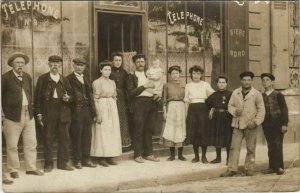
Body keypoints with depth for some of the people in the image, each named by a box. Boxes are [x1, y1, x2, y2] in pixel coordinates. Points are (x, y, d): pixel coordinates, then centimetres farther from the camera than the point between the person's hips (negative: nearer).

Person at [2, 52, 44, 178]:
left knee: (31, 143, 8)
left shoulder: (28, 77, 12)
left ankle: (31, 168, 18)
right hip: (12, 116, -5)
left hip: (28, 115, 5)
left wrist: (30, 109, 10)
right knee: (12, 145, 2)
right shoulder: (6, 78, -5)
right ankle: (13, 170, 14)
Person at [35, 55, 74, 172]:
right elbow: (38, 97, 2)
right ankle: (48, 164, 9)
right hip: (48, 112, -3)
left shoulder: (64, 80, 14)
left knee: (64, 138, 4)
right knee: (48, 138, 0)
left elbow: (71, 94, 17)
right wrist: (39, 113, -5)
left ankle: (63, 162, 14)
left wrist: (68, 98, -7)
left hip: (63, 112, 3)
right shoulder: (43, 79, 5)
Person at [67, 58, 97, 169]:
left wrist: (93, 111, 13)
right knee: (76, 136, -1)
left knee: (87, 135, 7)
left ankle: (86, 159, 14)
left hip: (87, 110, 6)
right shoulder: (69, 79, -1)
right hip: (77, 110, -6)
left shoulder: (86, 79, 20)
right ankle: (77, 160, 6)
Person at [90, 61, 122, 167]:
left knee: (113, 132, 5)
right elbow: (95, 99, -8)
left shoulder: (112, 82, 13)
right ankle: (101, 158, 2)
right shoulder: (97, 82, -5)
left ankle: (110, 157, 12)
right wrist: (98, 114, -13)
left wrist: (114, 109, 10)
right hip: (102, 109, -6)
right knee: (102, 132, -4)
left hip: (112, 110, 6)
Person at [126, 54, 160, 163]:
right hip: (139, 103, -5)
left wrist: (157, 95, 6)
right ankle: (138, 155, 0)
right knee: (138, 130, -6)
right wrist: (144, 86, -13)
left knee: (149, 130, 8)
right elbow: (131, 92, -7)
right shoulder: (131, 76, 4)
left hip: (151, 103, 5)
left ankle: (149, 153, 14)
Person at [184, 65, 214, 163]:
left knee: (204, 132, -3)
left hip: (203, 108, -1)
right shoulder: (188, 86, 11)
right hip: (192, 109, 1)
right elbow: (186, 100, 12)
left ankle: (204, 156, 7)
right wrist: (186, 113, 6)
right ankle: (196, 156, 12)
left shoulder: (206, 85, 6)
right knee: (193, 132, 2)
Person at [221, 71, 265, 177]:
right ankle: (232, 169, 2)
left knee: (250, 148, 4)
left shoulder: (257, 94, -1)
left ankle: (249, 169, 16)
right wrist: (235, 111, -8)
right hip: (237, 124, 2)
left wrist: (256, 122, -12)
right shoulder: (235, 92, 8)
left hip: (250, 125, -2)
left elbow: (261, 110, 0)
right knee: (234, 147, -1)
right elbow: (230, 105, 14)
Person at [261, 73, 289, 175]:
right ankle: (272, 167, 11)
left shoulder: (278, 95, -2)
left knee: (278, 146, -5)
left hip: (277, 123, -3)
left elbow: (284, 109, -4)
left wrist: (284, 124, -10)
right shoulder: (261, 96, 9)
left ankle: (279, 167, 1)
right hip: (266, 124, 4)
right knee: (270, 146, 6)